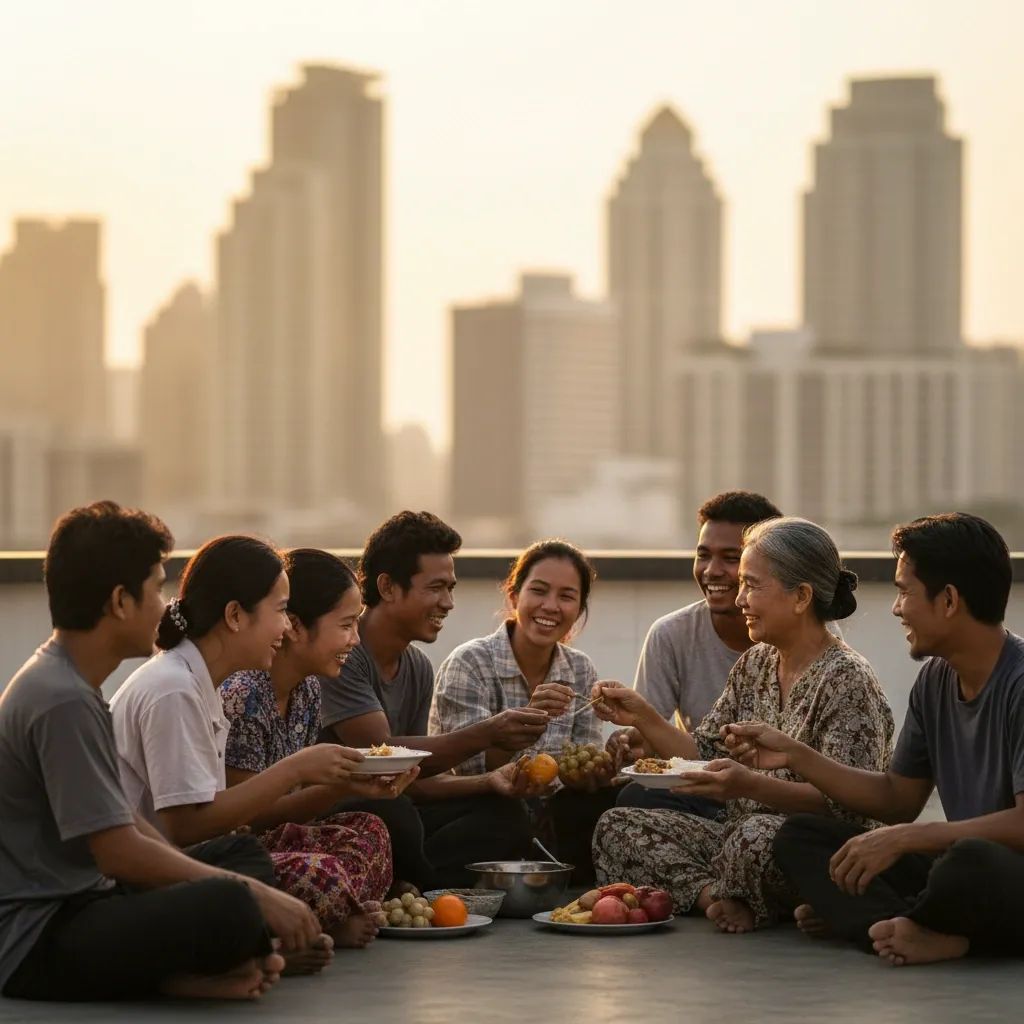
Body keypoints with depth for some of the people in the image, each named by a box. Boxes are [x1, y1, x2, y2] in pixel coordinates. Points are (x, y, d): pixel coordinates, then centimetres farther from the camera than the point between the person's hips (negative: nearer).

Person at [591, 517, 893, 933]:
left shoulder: (845, 679, -12)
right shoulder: (754, 665, 14)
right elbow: (705, 757, 13)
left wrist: (750, 785, -33)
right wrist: (642, 718, -1)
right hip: (738, 834, 8)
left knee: (755, 836, -40)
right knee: (617, 827, -7)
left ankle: (715, 897, -8)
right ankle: (715, 895, -24)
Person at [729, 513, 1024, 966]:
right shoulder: (935, 679, 10)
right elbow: (898, 799, 18)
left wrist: (901, 839, -24)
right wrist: (796, 756, 10)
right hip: (964, 876, 9)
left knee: (971, 862, -42)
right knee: (797, 838, -1)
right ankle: (915, 933, -25)